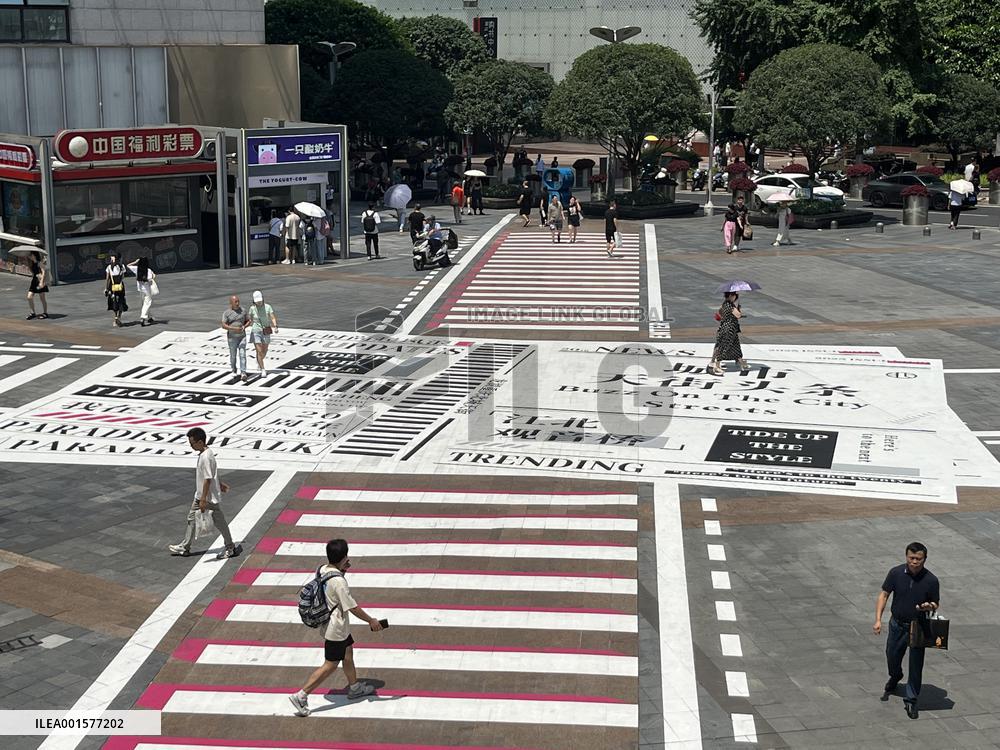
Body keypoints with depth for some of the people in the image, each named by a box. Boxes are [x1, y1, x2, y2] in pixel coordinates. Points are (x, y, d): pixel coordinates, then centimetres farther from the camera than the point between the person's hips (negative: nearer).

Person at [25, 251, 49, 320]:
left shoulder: (39, 263, -9)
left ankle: (45, 313, 11)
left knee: (42, 298, 0)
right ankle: (32, 313, 7)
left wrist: (41, 281, -23)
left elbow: (43, 272, -15)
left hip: (40, 281, -8)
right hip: (34, 281, 8)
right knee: (29, 297, -1)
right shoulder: (32, 264, 13)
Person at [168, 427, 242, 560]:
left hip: (210, 498, -10)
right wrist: (220, 484, 30)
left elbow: (208, 479, -26)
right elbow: (213, 472, 18)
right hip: (200, 495, 10)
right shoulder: (207, 452, 3)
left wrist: (203, 500, -24)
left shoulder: (205, 457, -26)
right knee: (192, 518, 14)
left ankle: (230, 548, 17)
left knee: (219, 522, 3)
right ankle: (185, 547, 23)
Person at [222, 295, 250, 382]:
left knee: (242, 354, -11)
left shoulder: (243, 311, 3)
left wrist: (244, 327, -9)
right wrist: (234, 328, -23)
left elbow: (248, 321, 11)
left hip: (242, 336, 1)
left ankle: (243, 373, -17)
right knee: (233, 355, 10)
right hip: (232, 337, -1)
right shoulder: (226, 313, -5)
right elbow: (224, 326, -12)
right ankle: (234, 370, 34)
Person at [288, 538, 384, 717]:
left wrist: (343, 569, 3)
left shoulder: (323, 570, -5)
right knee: (330, 665, 1)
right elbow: (352, 608, -22)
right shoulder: (339, 582, -29)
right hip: (336, 630, -9)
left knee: (348, 653, 25)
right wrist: (371, 621, -10)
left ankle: (354, 688, 42)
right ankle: (301, 695, 2)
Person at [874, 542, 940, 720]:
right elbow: (883, 595, -4)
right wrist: (878, 620, -12)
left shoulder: (931, 580, -15)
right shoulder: (896, 573, -12)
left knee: (916, 667, 0)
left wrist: (929, 606, -26)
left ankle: (911, 700, 17)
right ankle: (895, 679, 52)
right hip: (897, 625, 2)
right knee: (892, 658, 19)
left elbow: (936, 604, -1)